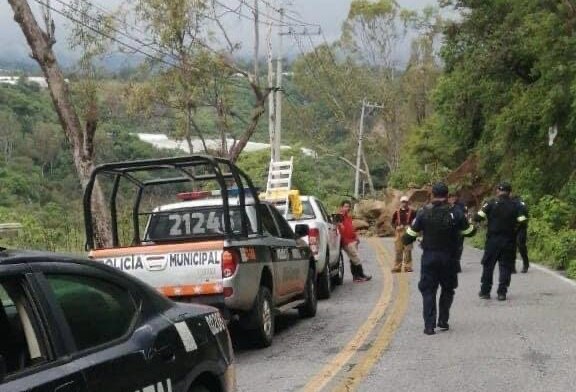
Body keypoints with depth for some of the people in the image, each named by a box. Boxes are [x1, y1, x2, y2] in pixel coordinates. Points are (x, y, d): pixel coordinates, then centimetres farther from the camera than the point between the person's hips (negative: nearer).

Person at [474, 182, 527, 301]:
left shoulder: (491, 203, -4)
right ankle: (502, 293, 2)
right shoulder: (516, 205, 0)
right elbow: (522, 221, -7)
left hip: (493, 240, -1)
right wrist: (514, 229, 10)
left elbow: (477, 217, -9)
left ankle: (485, 291, 13)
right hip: (509, 241, 1)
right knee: (506, 267, 7)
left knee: (488, 266, 10)